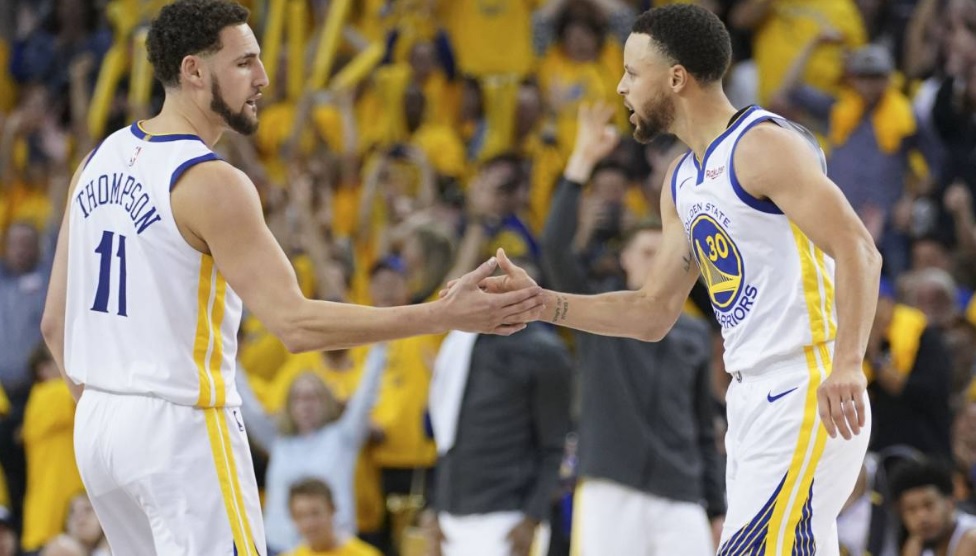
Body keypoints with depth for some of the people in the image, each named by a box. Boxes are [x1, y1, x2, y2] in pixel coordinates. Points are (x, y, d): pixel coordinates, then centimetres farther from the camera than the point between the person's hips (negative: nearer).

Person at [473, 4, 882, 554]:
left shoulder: (764, 146, -13)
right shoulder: (683, 182, 17)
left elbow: (858, 252, -21)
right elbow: (654, 313, 22)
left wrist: (847, 364, -33)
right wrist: (538, 301, 14)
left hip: (805, 401, -10)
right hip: (753, 400, 10)